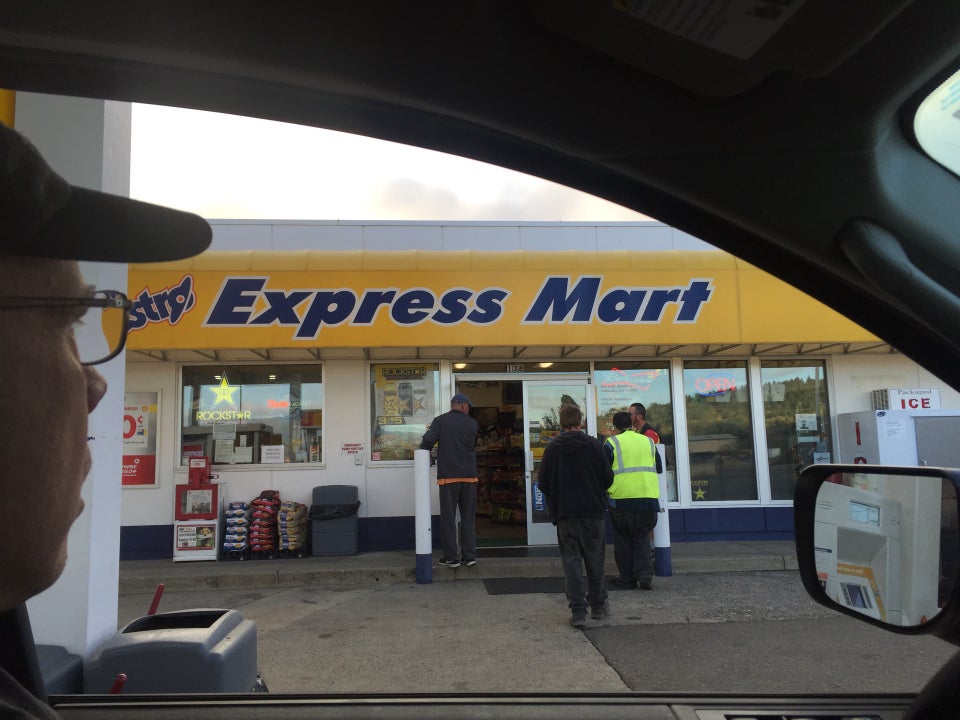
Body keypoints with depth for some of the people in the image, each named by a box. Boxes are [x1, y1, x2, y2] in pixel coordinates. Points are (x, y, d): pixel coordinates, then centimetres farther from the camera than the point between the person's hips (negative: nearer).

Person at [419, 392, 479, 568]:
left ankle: (451, 557, 8)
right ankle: (470, 555, 12)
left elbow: (428, 441, -13)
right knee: (468, 517, 11)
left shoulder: (440, 421, -2)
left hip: (448, 476, -2)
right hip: (469, 476, 2)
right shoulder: (473, 424, 5)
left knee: (448, 518, 5)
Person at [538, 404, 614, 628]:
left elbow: (542, 483, -2)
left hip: (564, 513, 0)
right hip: (592, 511, 0)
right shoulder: (593, 445, -7)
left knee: (571, 561, 5)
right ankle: (597, 605, 27)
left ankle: (578, 611, 1)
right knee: (594, 560, 15)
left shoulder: (552, 448, -4)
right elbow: (608, 477, -4)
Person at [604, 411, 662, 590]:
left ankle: (627, 578, 16)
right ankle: (644, 574, 5)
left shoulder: (612, 443, 0)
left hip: (622, 499, -3)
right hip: (649, 499, 3)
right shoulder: (648, 441, 12)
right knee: (641, 538, 17)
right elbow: (659, 470, 22)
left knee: (623, 540, 12)